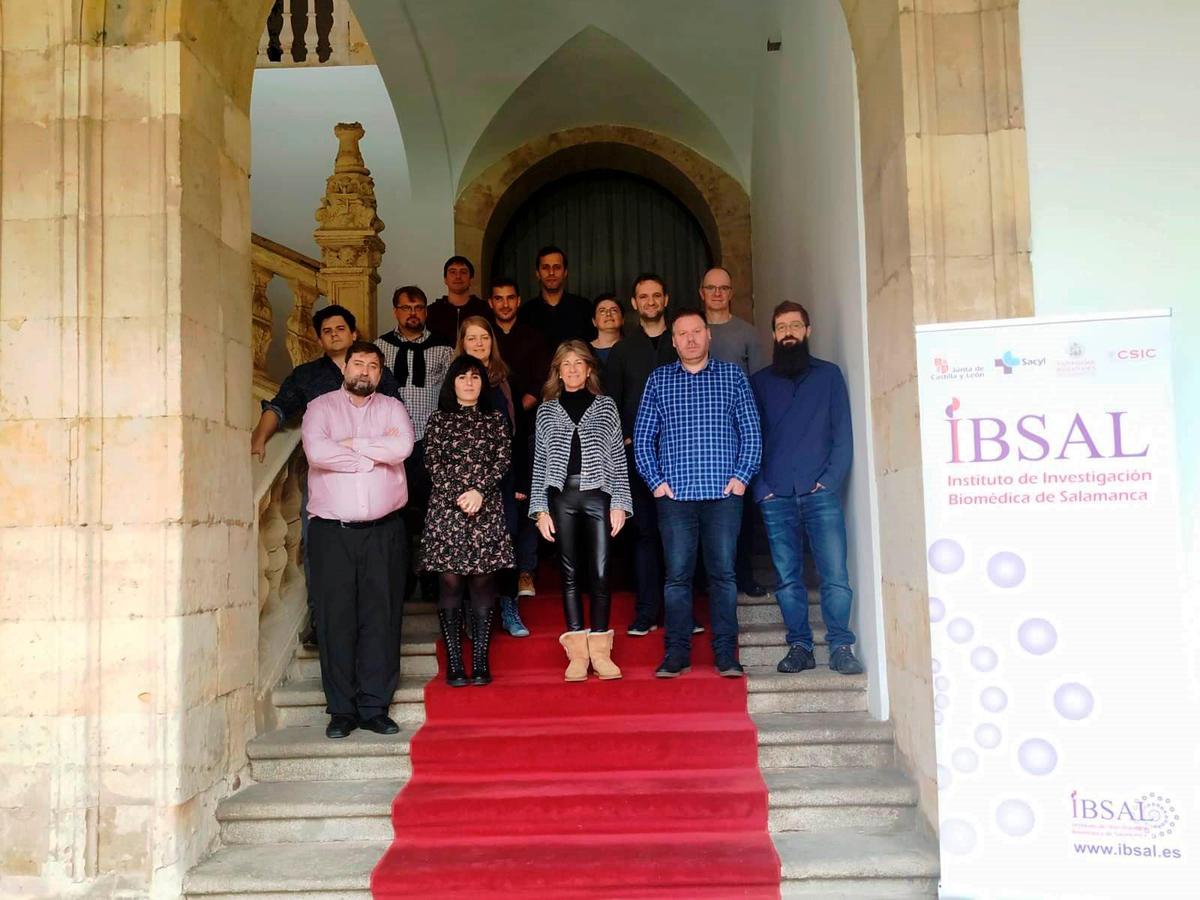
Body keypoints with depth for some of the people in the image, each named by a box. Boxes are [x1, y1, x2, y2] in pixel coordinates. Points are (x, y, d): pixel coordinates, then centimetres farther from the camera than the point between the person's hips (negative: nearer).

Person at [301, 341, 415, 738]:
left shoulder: (392, 408, 11)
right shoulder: (321, 407, 7)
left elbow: (402, 447, -9)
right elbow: (316, 452, -13)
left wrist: (352, 443, -6)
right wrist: (378, 453, -6)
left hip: (384, 531, 1)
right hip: (331, 530, -1)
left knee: (382, 618, 1)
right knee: (336, 619, -1)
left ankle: (374, 707, 8)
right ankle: (341, 709, 8)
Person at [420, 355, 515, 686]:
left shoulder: (496, 419, 13)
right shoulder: (438, 419, 11)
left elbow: (503, 460, 3)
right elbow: (433, 463, 2)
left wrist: (479, 490, -11)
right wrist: (459, 495, -9)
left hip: (486, 510, 1)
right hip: (446, 508, 0)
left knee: (483, 582, -1)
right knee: (450, 583, -3)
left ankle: (480, 663, 2)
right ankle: (454, 664, 0)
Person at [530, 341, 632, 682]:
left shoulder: (606, 406, 11)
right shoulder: (547, 410, 13)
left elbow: (618, 459, 7)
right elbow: (540, 462, 10)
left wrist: (620, 503, -1)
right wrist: (540, 509, 3)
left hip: (598, 495, -1)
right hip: (561, 497, 1)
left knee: (600, 574, -3)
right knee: (570, 573, 3)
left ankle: (600, 651, 7)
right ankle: (577, 654, 7)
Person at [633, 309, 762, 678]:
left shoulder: (732, 376, 9)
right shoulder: (658, 380, 11)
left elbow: (751, 432, 6)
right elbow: (642, 437, 9)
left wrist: (742, 476, -4)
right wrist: (655, 481, -1)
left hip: (724, 492, 0)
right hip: (675, 494, 1)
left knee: (723, 573, 1)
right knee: (677, 575, 2)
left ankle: (726, 653, 9)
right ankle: (677, 652, 9)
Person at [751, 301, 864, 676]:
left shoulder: (828, 375, 11)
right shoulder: (759, 382, 14)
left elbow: (842, 433, 6)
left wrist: (830, 479, -7)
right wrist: (760, 486, -1)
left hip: (820, 492, -1)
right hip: (775, 496, 1)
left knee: (835, 574, -7)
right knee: (787, 577, 2)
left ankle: (841, 647, 1)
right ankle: (799, 646, 9)